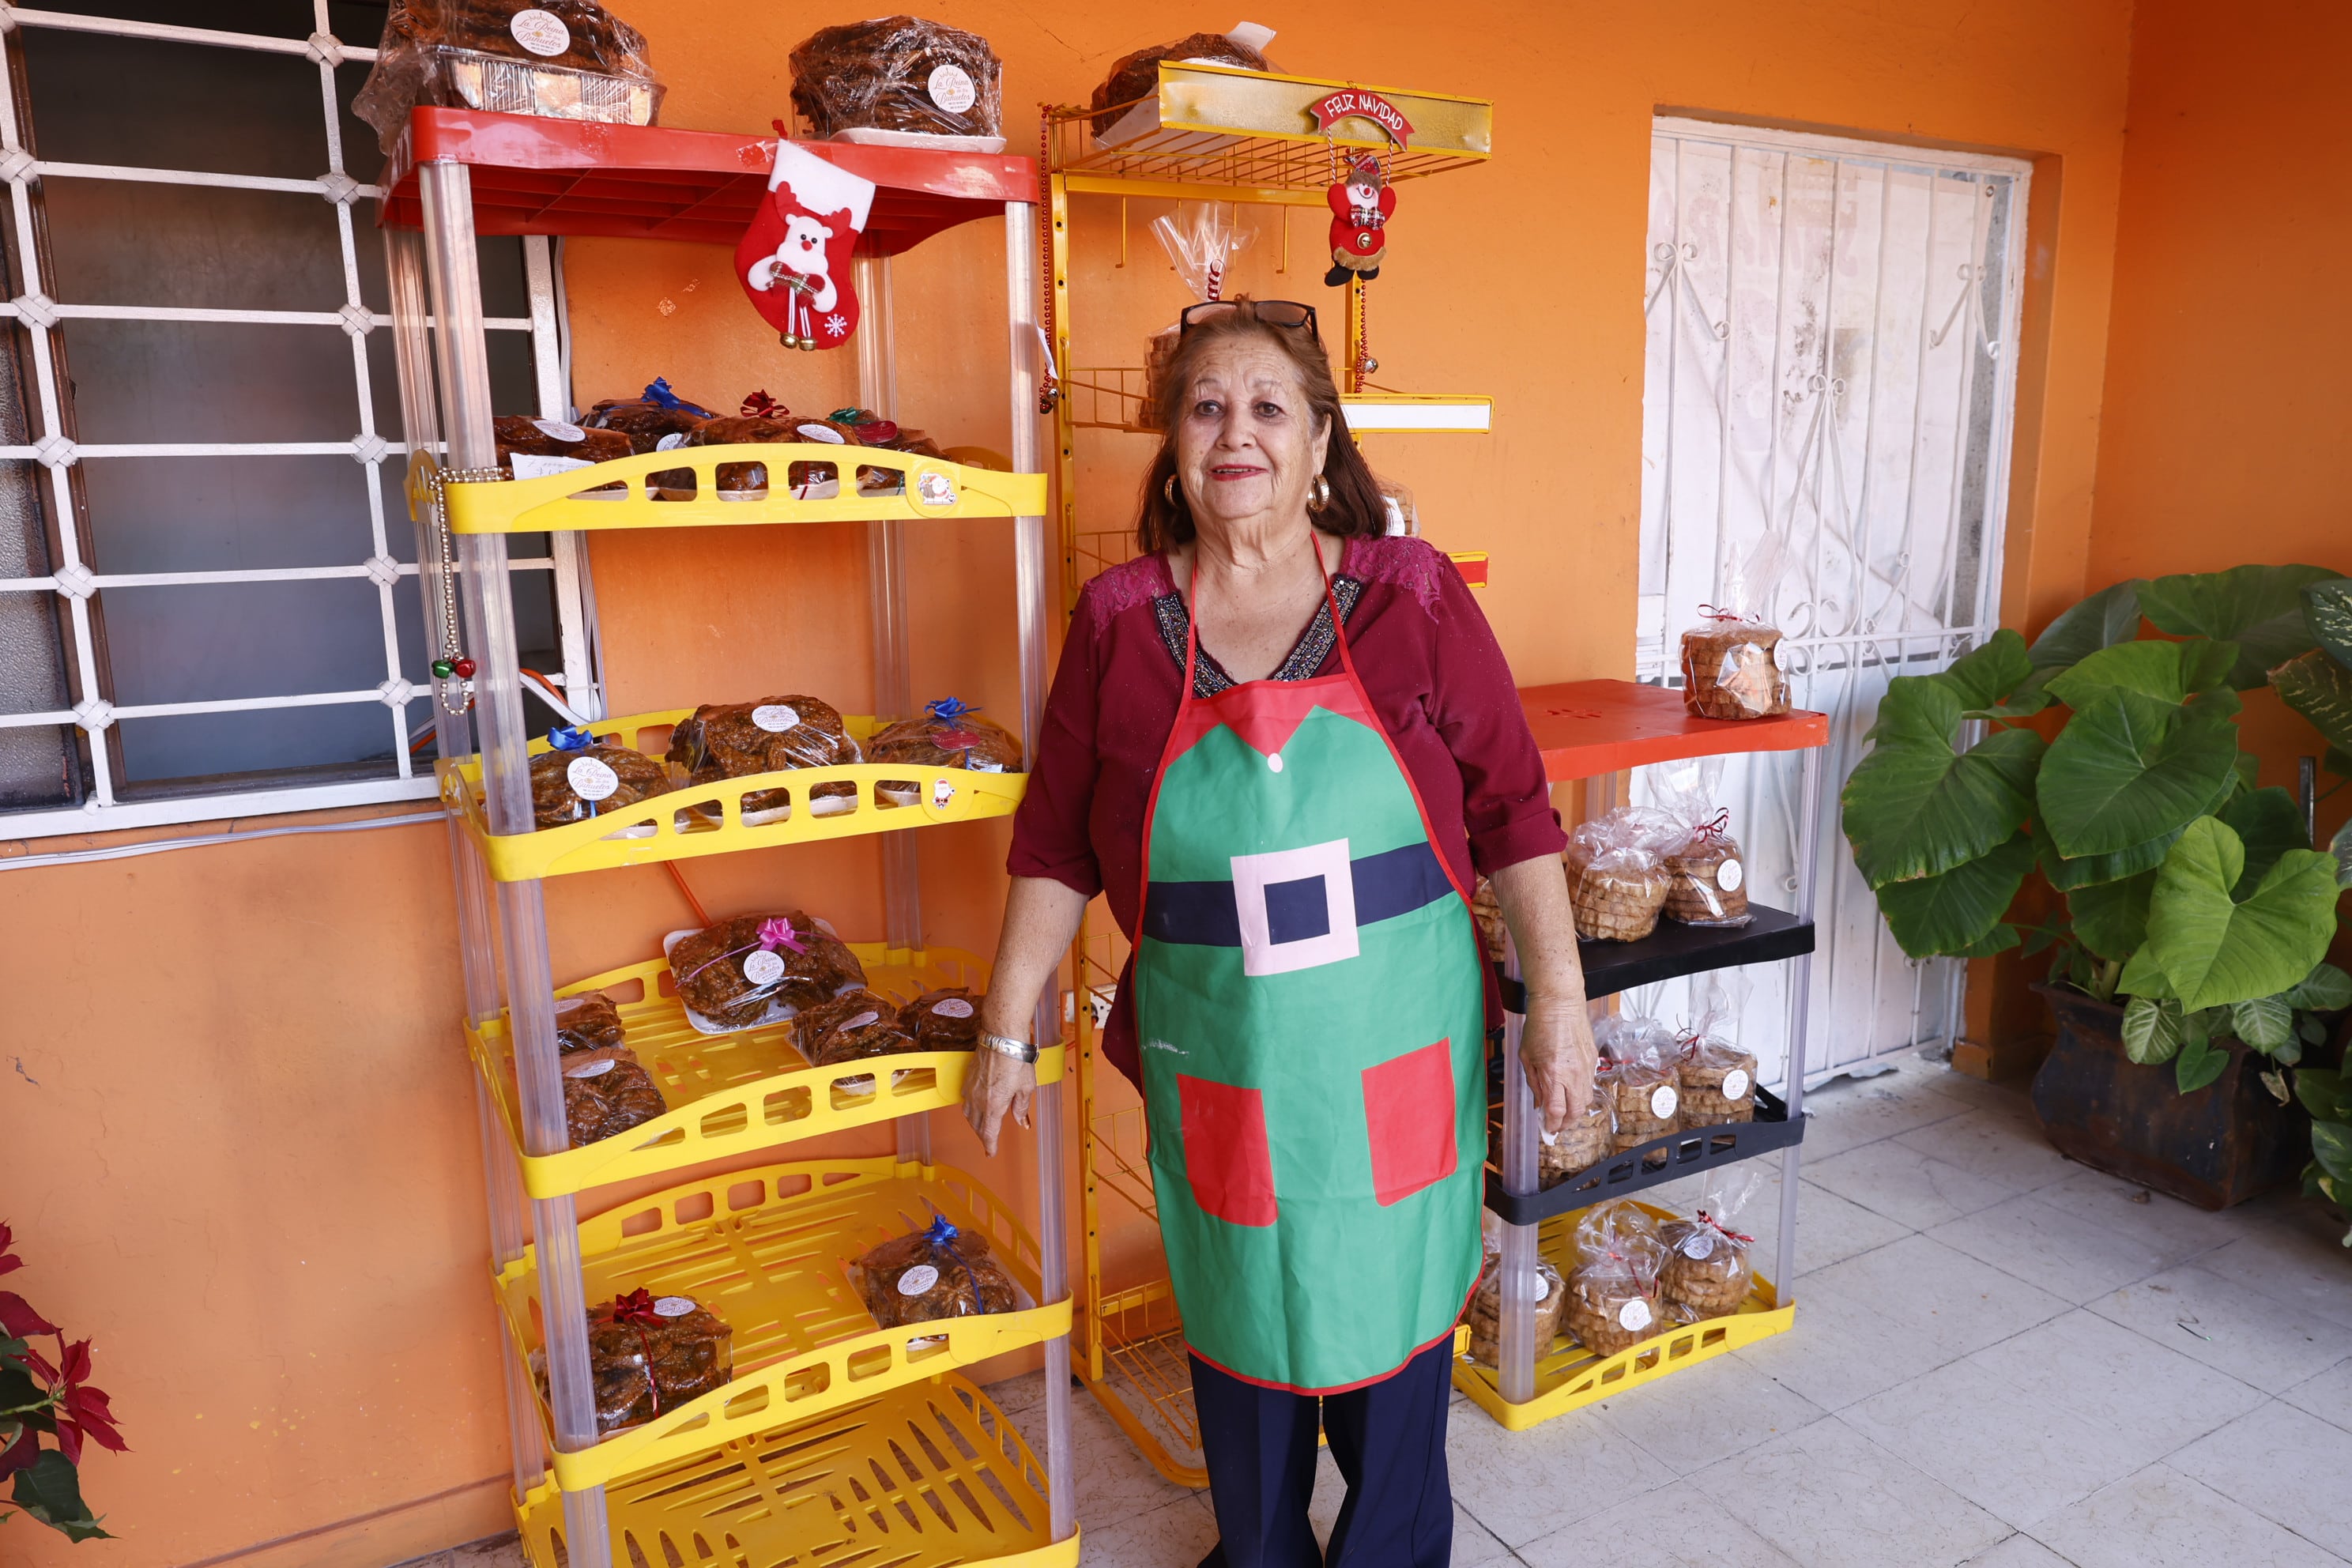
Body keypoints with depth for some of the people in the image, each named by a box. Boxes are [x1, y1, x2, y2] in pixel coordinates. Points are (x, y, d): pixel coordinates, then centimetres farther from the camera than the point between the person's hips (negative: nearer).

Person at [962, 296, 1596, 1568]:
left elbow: (1512, 816, -2)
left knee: (1391, 1308, 16)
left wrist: (1559, 1000, -4)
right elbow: (1056, 845, 1)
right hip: (1216, 1063, 1)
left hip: (1396, 1055, 0)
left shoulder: (1414, 598, -6)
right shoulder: (1120, 620, -4)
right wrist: (1006, 1030, 2)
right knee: (1241, 1320, 18)